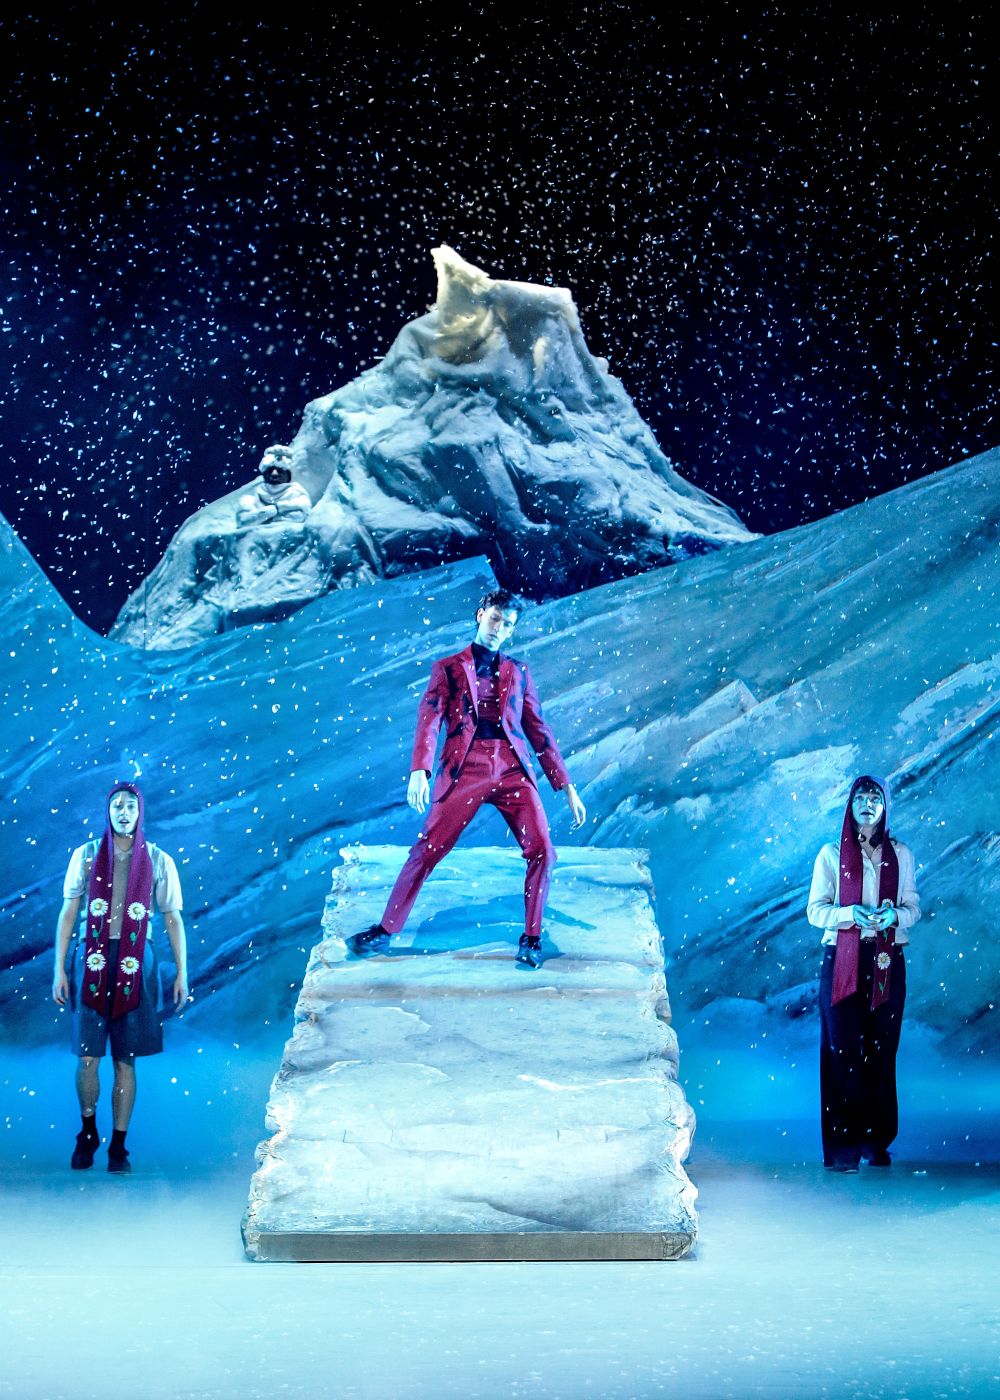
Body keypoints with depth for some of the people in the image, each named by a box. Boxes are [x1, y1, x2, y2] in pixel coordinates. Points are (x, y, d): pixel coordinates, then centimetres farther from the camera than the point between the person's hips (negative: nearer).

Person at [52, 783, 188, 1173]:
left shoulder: (158, 861, 4)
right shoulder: (86, 856, 5)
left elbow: (173, 919, 6)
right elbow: (68, 913, 5)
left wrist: (182, 972, 0)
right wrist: (59, 969, 0)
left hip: (135, 964, 0)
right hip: (92, 960, 0)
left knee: (125, 1061, 2)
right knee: (87, 1058, -1)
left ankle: (118, 1147, 10)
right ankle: (87, 1134, 21)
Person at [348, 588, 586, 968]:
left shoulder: (518, 672, 19)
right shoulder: (447, 669, 12)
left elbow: (539, 731, 19)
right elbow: (429, 721, 0)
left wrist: (567, 787, 13)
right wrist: (419, 771, -17)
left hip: (512, 769, 2)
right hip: (464, 769, -2)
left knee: (541, 850, -12)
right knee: (427, 849, -7)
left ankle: (532, 937, 4)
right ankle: (386, 930, 5)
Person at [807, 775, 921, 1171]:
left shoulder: (900, 855, 10)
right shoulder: (831, 854, 5)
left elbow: (913, 907, 10)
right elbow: (815, 910, 2)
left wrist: (894, 915, -12)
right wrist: (851, 914, -16)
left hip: (887, 963, 2)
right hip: (842, 961, -2)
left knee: (881, 1049, 0)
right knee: (842, 1049, -7)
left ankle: (877, 1141, 9)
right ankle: (843, 1147, -4)